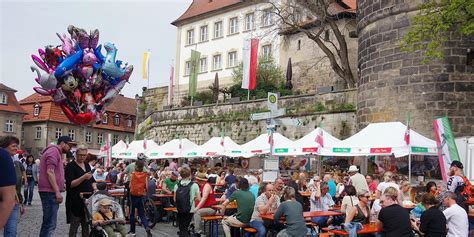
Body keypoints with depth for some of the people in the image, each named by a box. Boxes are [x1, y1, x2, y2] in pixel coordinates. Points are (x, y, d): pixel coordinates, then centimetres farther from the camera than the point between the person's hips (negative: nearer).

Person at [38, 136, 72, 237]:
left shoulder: (56, 152, 22)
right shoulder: (54, 151, -10)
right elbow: (50, 172, -20)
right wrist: (57, 192, -23)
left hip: (51, 191, 11)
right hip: (50, 191, -11)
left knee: (47, 223, 16)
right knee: (50, 224, -13)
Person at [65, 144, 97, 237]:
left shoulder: (87, 165, 15)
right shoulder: (70, 166, -6)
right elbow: (70, 184, -14)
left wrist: (95, 189, 2)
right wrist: (83, 177, -25)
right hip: (75, 200, -6)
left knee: (86, 224, 8)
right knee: (74, 224, -3)